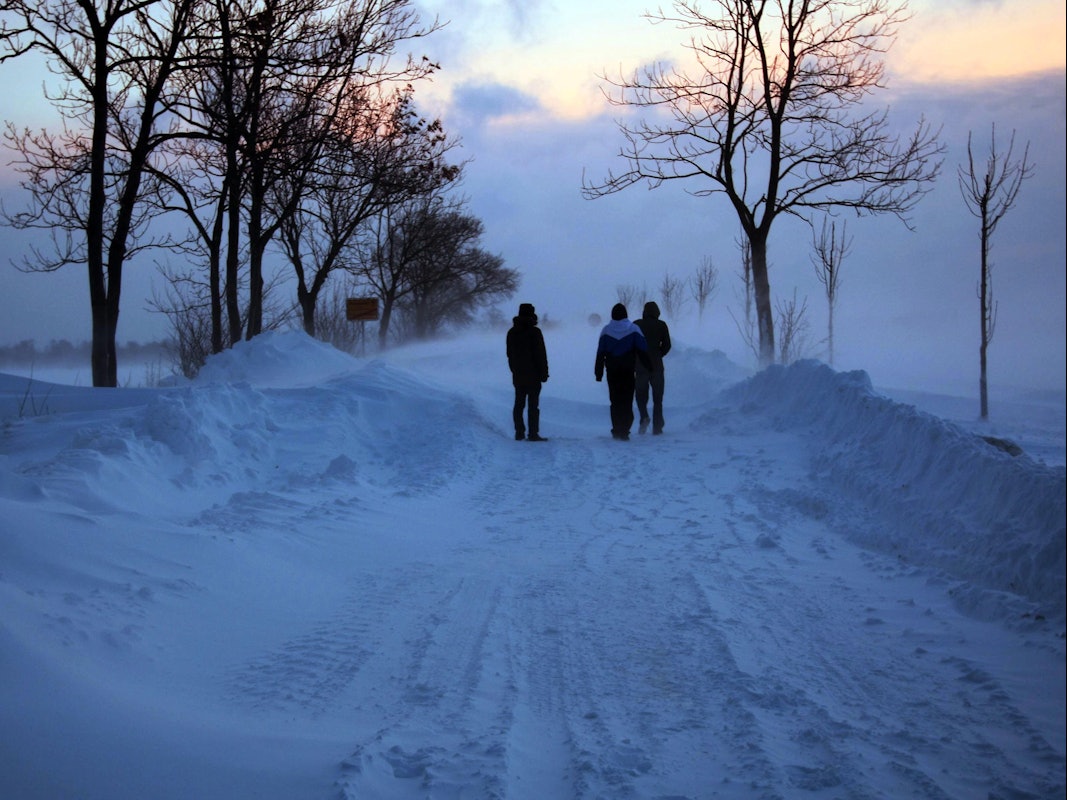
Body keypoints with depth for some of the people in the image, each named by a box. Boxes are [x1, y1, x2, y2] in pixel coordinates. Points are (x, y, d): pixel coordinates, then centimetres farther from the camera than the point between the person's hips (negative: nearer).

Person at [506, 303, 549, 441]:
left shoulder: (511, 333, 9)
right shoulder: (534, 332, -11)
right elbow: (541, 355, -12)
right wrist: (544, 373, -6)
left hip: (517, 375, 6)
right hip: (533, 375, -6)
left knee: (519, 404, 11)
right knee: (533, 405, -5)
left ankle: (519, 432, 11)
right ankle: (533, 434, -7)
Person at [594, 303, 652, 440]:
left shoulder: (606, 331, 3)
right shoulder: (633, 329, -1)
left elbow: (600, 353, 4)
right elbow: (642, 350, -1)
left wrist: (598, 372, 7)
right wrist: (649, 366, 6)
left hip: (612, 371, 1)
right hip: (628, 371, -1)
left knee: (615, 401, 9)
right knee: (627, 400, 0)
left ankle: (616, 430, 5)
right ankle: (624, 430, -10)